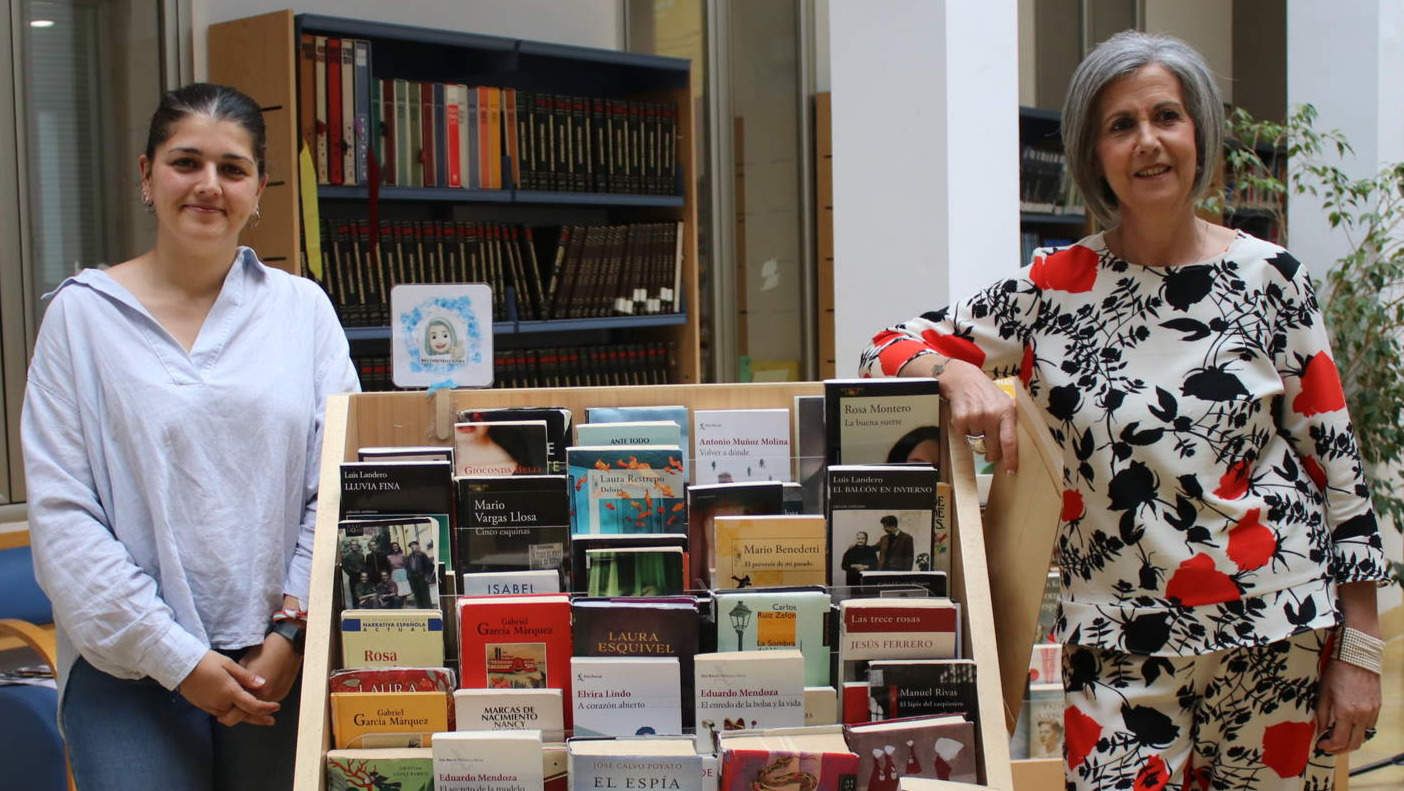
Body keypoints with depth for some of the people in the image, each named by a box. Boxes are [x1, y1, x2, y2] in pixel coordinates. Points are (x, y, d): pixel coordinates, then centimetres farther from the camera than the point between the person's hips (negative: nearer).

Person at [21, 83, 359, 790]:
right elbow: (61, 514, -5)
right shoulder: (82, 314, 1)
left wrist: (293, 634, -8)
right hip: (129, 667, -1)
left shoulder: (302, 308, 5)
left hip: (281, 659, 2)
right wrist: (175, 657, -10)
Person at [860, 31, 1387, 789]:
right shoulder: (1055, 288, 0)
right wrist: (958, 374, -20)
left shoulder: (1270, 278, 0)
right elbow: (890, 348, 3)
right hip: (1121, 645, 0)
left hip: (1278, 637, 1)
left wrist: (1360, 650, 0)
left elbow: (1338, 463, 2)